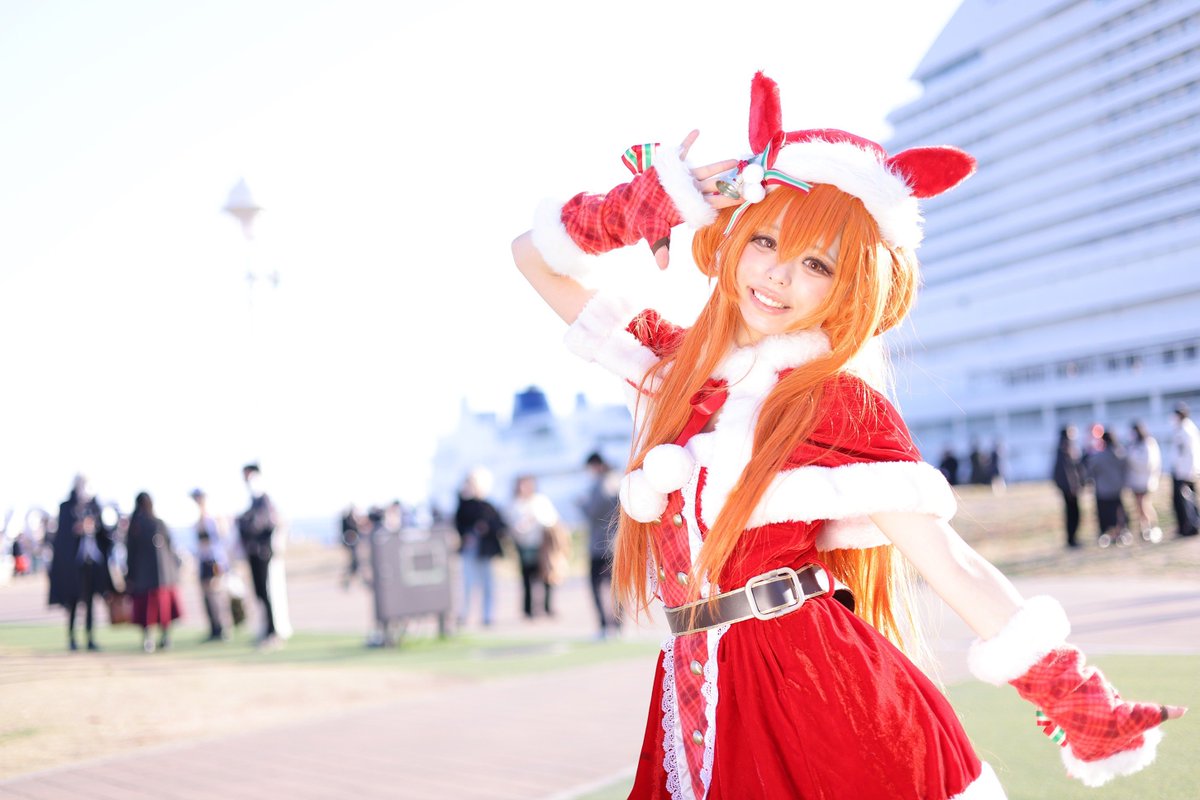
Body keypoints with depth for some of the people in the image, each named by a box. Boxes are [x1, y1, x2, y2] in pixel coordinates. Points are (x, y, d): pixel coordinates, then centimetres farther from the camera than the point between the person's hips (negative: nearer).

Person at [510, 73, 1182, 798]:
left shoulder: (843, 405, -4)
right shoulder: (675, 363, 9)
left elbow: (954, 567, -7)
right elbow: (533, 256, 16)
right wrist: (643, 206, 1)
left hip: (825, 702, -4)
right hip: (701, 710, 5)